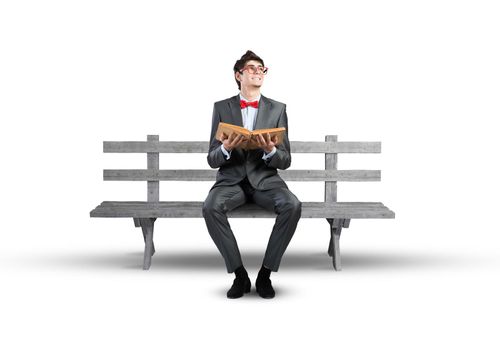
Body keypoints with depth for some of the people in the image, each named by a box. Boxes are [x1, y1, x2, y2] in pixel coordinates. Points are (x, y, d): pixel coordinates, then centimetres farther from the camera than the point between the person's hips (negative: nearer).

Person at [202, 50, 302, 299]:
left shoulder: (278, 109, 6)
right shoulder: (221, 108, 6)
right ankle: (239, 274, -16)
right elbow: (212, 160, 4)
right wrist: (226, 148, -19)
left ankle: (265, 273, -14)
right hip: (231, 179, 0)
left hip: (265, 179, 0)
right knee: (211, 207, -32)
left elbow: (285, 161, 3)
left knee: (293, 206, -30)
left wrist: (270, 151, -19)